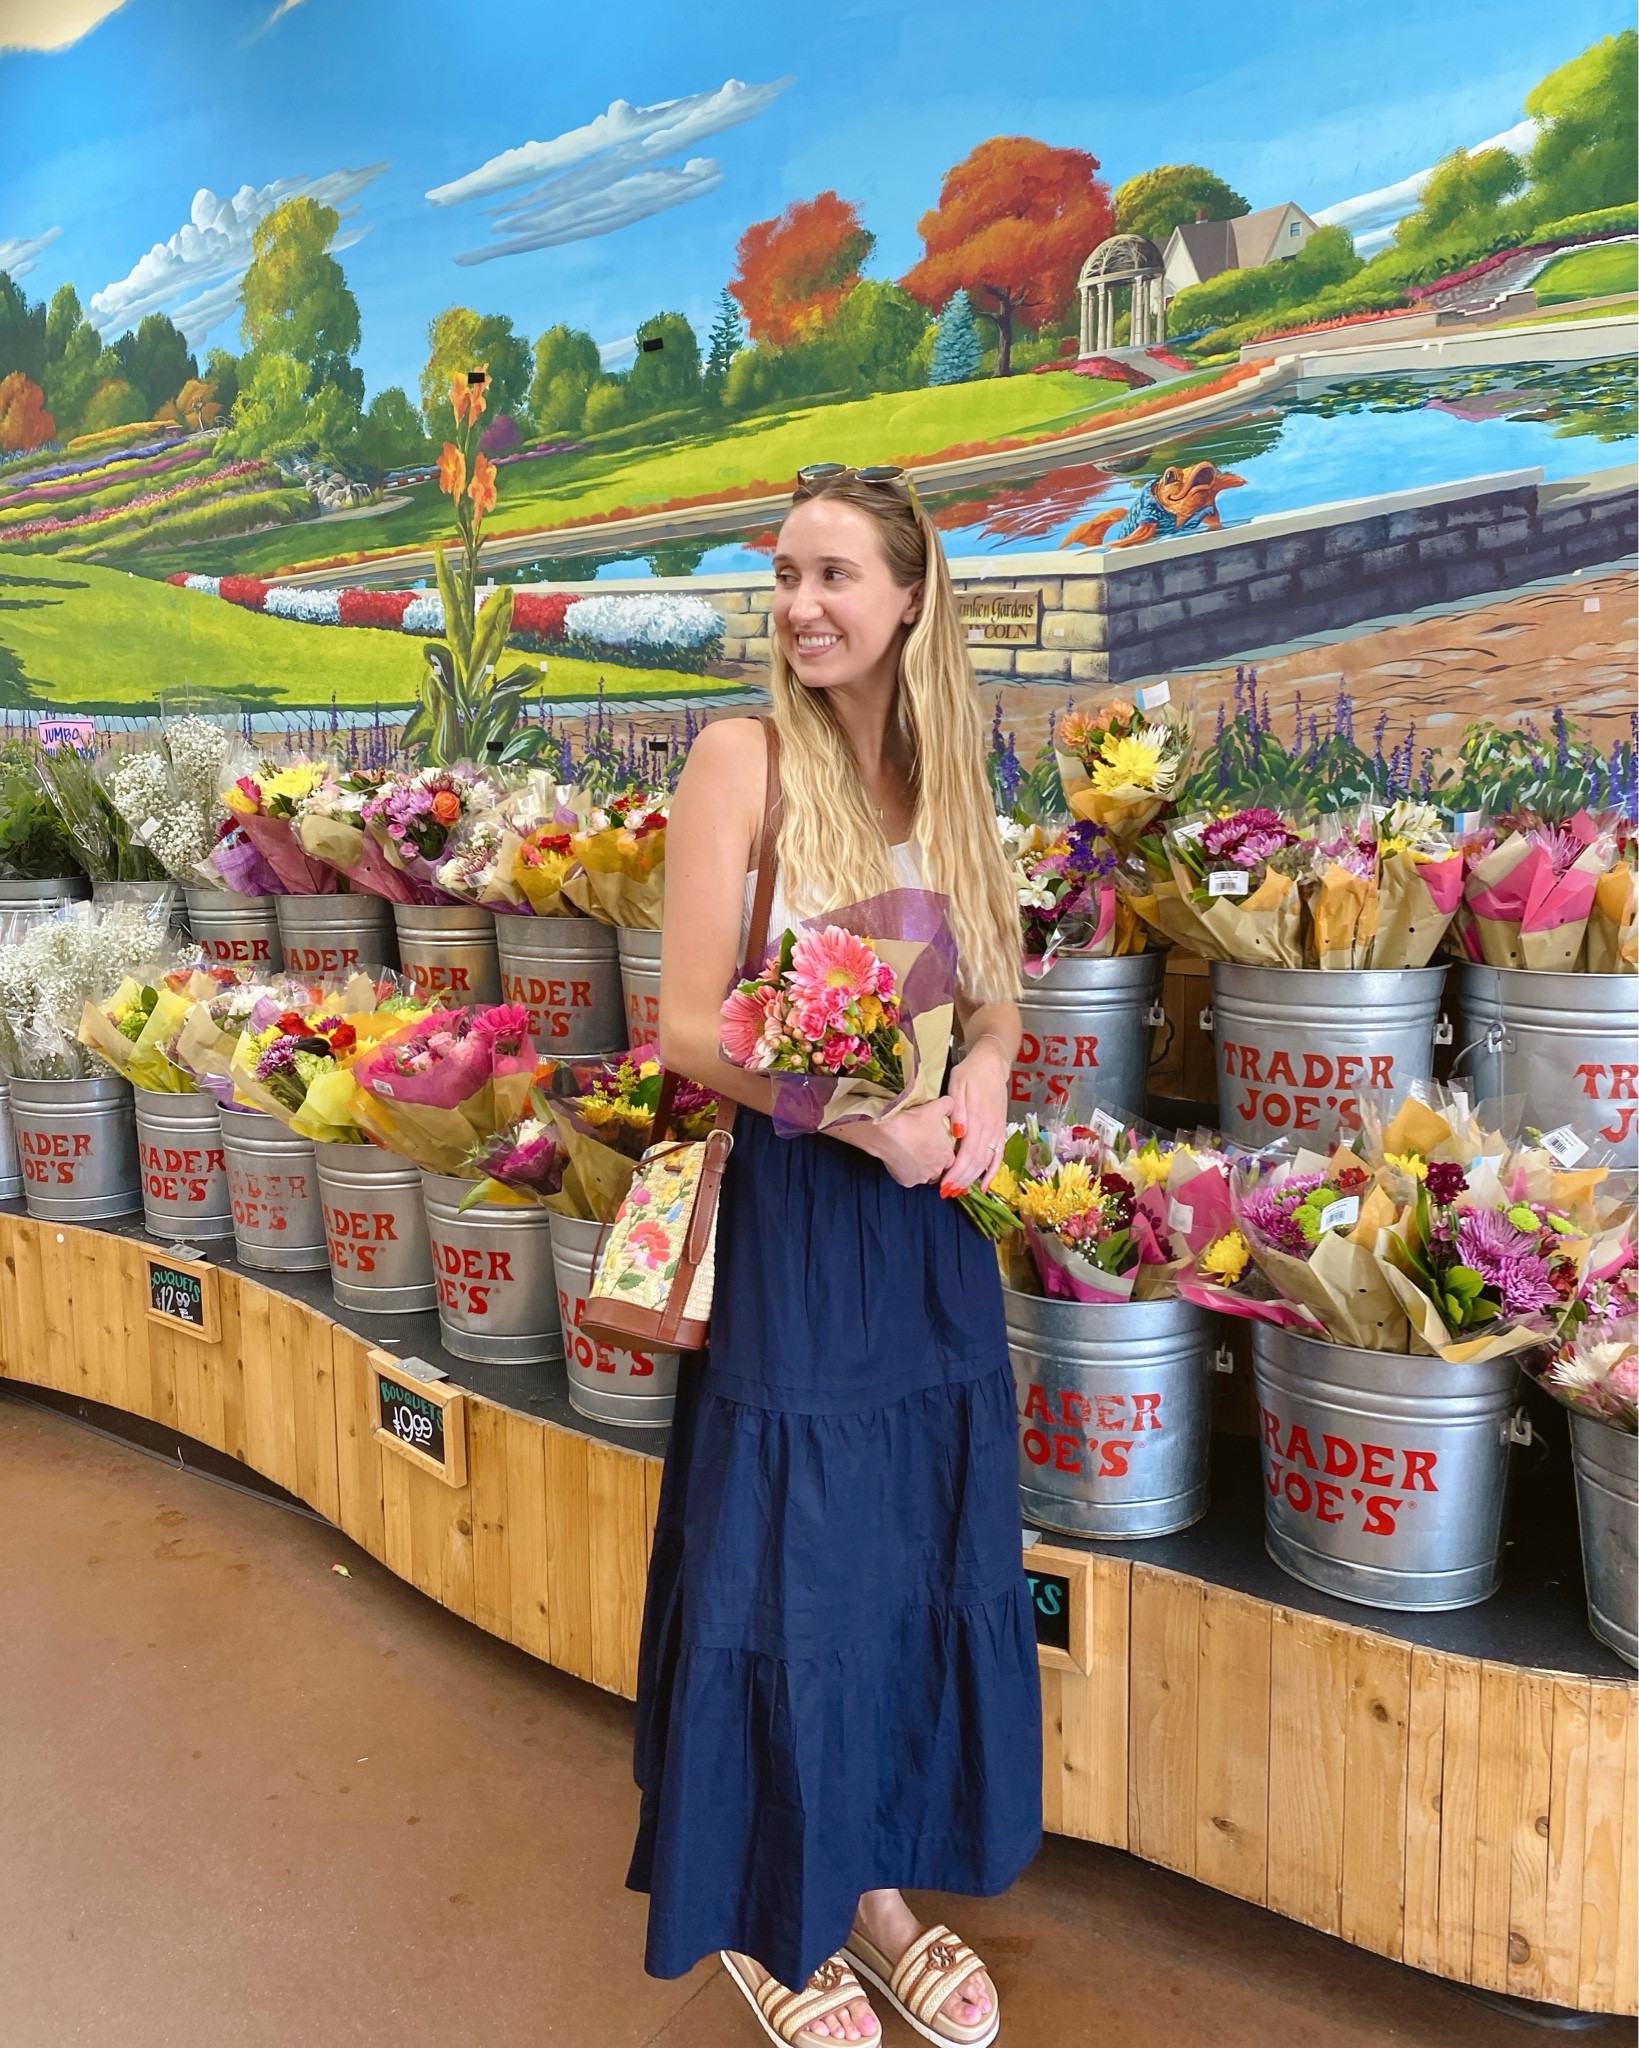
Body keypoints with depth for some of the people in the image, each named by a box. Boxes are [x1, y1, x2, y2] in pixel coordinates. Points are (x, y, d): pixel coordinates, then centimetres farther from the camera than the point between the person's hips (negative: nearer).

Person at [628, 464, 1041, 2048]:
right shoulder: (746, 757, -9)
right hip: (790, 1216, -5)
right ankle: (768, 1916, 30)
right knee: (789, 1565, 6)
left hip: (931, 1219, 6)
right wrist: (874, 1120, -21)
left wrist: (982, 1075, -9)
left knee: (925, 1560, 14)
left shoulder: (946, 774, 7)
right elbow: (688, 1030, -13)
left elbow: (995, 996, 12)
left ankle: (874, 1884, 36)